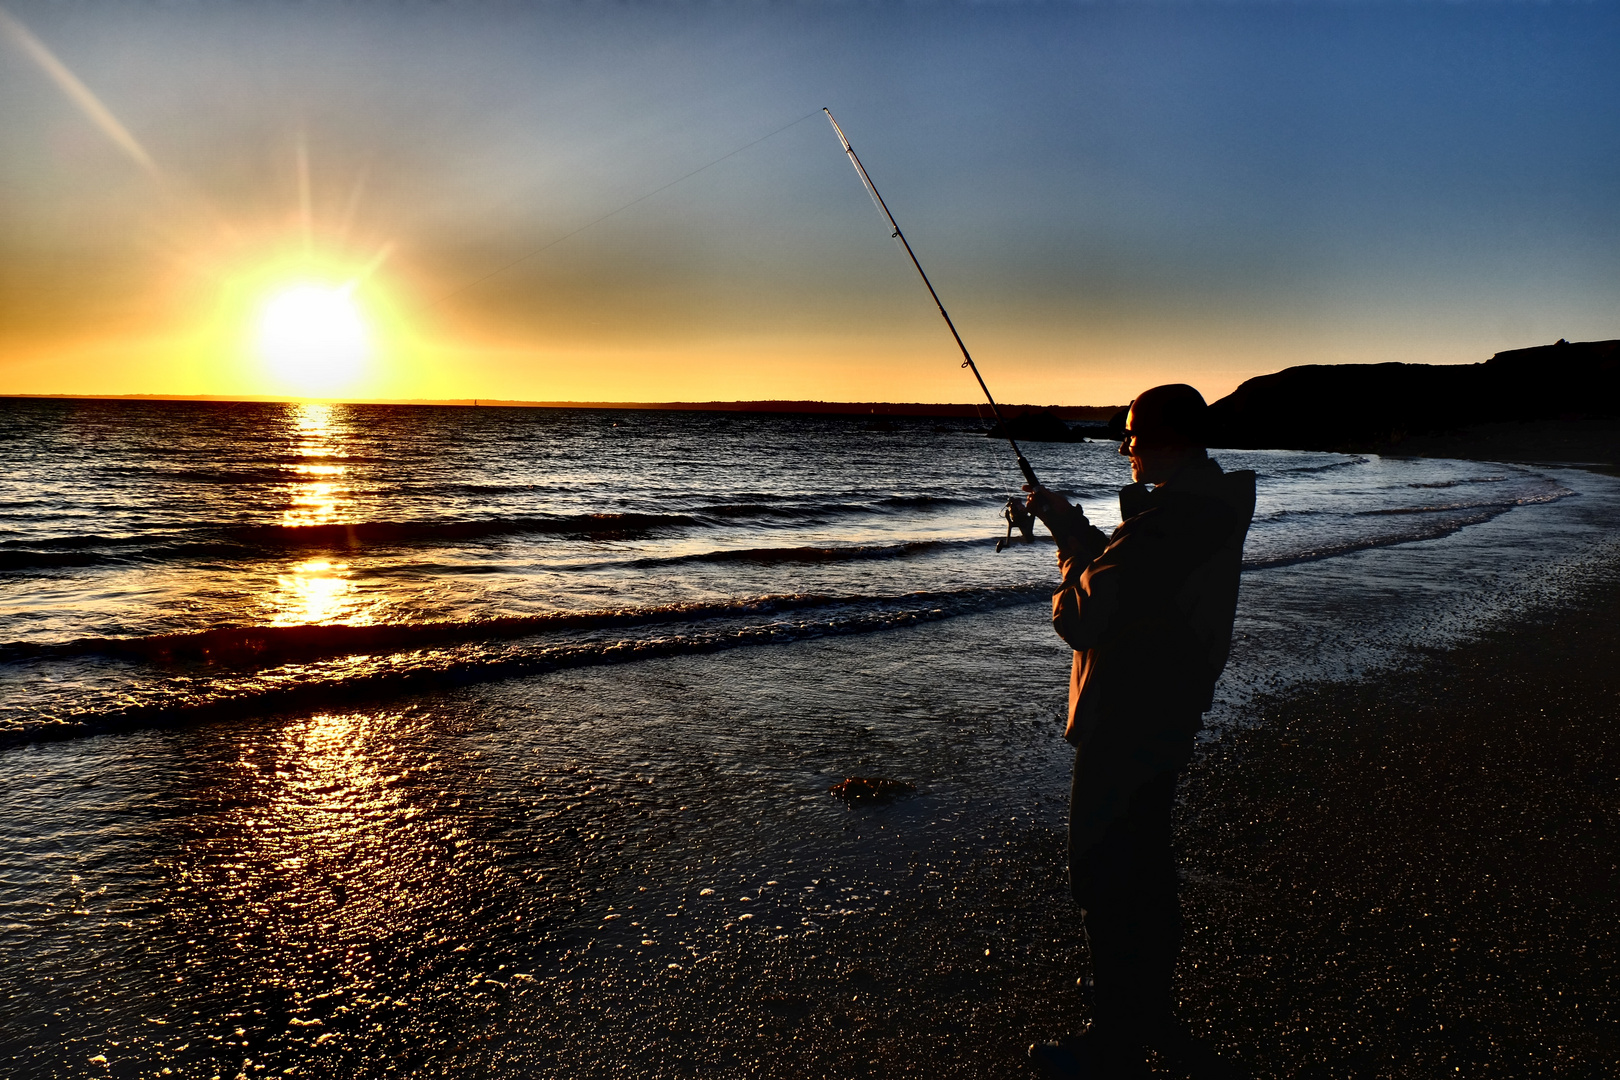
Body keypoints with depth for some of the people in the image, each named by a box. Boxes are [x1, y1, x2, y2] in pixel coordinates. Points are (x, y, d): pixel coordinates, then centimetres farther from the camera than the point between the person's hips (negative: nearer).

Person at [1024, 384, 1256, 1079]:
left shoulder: (1168, 522, -27)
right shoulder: (1210, 511, 7)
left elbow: (1084, 619, -26)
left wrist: (1070, 578, -7)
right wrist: (1067, 522, 14)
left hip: (1128, 729, -11)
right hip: (1166, 721, 11)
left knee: (1104, 882, 3)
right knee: (1143, 872, 23)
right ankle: (1147, 1020, 40)